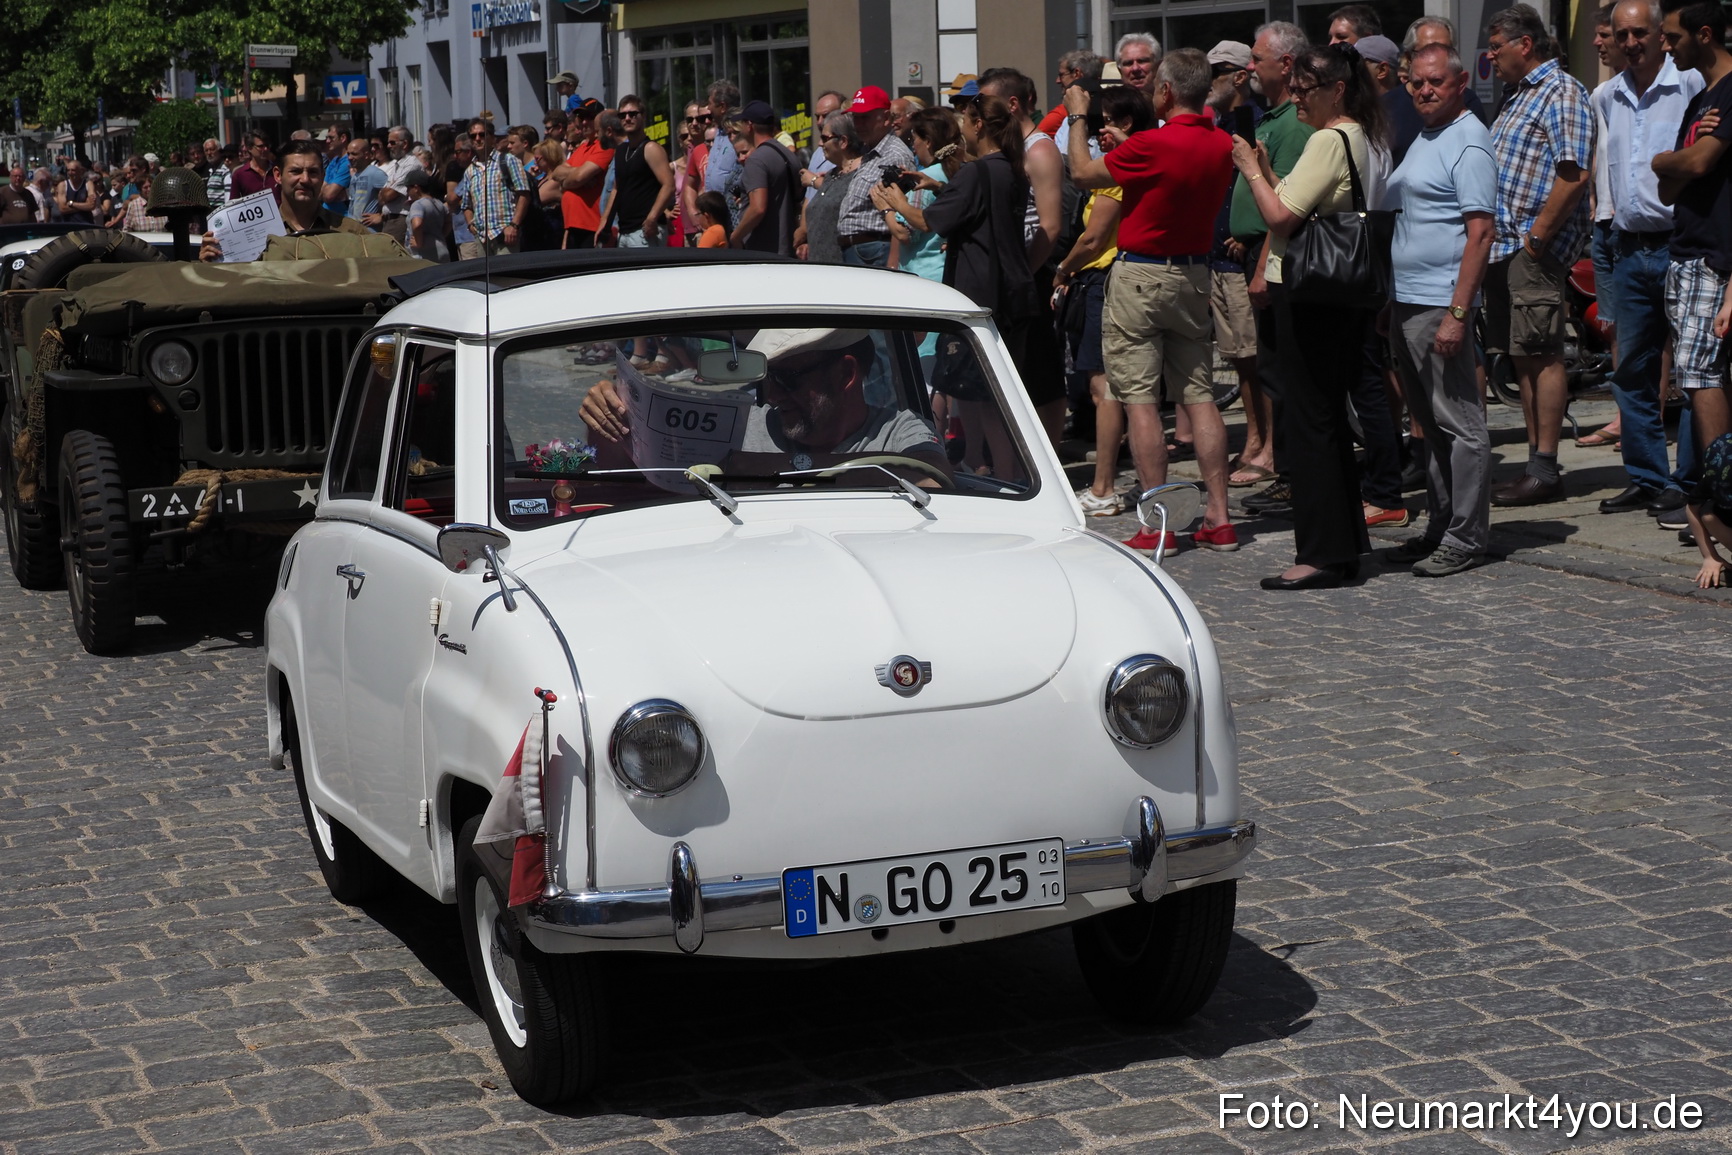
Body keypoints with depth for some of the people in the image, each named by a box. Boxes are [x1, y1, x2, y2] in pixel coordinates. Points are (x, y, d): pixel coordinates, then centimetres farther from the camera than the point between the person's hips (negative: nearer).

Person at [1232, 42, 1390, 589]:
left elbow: (1281, 216, -19)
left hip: (1312, 295, -10)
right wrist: (1269, 174, 10)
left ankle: (1321, 554, -4)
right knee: (1329, 420, 15)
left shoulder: (1329, 140, -15)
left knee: (1308, 420, -6)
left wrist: (1252, 170, -5)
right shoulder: (1358, 138, 15)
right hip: (1340, 295, 10)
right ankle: (1344, 542, 21)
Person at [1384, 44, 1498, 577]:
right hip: (1406, 302, 10)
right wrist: (1389, 301, 19)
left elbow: (1480, 233, -17)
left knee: (1460, 424, -4)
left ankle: (1465, 538, 0)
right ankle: (1440, 528, 21)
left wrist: (1457, 312, -23)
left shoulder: (1469, 143, -10)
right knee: (1430, 422, 14)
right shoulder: (1423, 140, 18)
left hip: (1440, 305, -10)